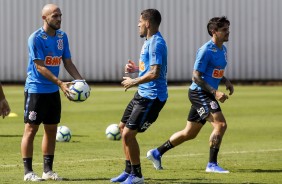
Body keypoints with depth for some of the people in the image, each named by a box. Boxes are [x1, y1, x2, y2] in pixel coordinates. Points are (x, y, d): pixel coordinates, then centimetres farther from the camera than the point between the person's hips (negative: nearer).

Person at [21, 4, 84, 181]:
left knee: (51, 129, 9)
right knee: (31, 129, -3)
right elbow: (40, 67, -18)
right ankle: (28, 171, 1)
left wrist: (80, 80, -7)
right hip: (36, 90, -7)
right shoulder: (36, 38, -14)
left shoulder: (62, 36, 6)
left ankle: (48, 170, 16)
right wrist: (60, 83, -26)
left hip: (53, 91, 7)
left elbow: (68, 62, 10)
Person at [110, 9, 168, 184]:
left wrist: (133, 82, -16)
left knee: (128, 134, -11)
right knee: (123, 127, 19)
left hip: (151, 97, -11)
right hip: (143, 94, 11)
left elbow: (154, 73, -28)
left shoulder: (156, 43, -20)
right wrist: (137, 68, 10)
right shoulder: (149, 41, 12)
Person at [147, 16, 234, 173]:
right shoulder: (206, 51, -17)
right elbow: (196, 76, -19)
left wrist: (226, 81, 8)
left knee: (189, 133, 14)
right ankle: (212, 164, -13)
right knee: (221, 125, -19)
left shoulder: (223, 49, 12)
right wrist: (215, 92, -24)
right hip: (199, 93, -10)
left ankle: (157, 153, 25)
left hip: (207, 95, 10)